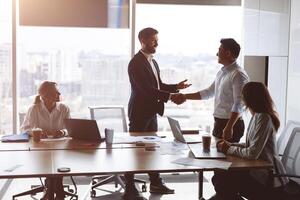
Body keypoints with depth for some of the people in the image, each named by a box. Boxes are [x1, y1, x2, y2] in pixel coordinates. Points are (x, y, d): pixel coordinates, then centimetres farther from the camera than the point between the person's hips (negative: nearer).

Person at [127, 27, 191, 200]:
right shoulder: (136, 63, -16)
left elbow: (159, 85, 16)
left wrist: (177, 87, 0)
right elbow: (147, 89, -24)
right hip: (139, 112, -9)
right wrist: (170, 96, -26)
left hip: (151, 112, 9)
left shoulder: (153, 62, 13)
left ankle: (156, 183, 27)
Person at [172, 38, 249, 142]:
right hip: (219, 122, 9)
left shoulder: (238, 75, -16)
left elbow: (238, 105, -20)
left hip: (231, 123, -9)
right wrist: (185, 96, 17)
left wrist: (229, 127, -25)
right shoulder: (222, 72, 12)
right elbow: (208, 92, 21)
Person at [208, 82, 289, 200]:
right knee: (218, 177, 3)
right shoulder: (257, 116, 10)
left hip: (268, 177, -9)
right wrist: (230, 145, 5)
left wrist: (229, 149, -10)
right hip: (258, 170, 9)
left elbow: (252, 153, -24)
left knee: (222, 182, -14)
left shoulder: (264, 118, -20)